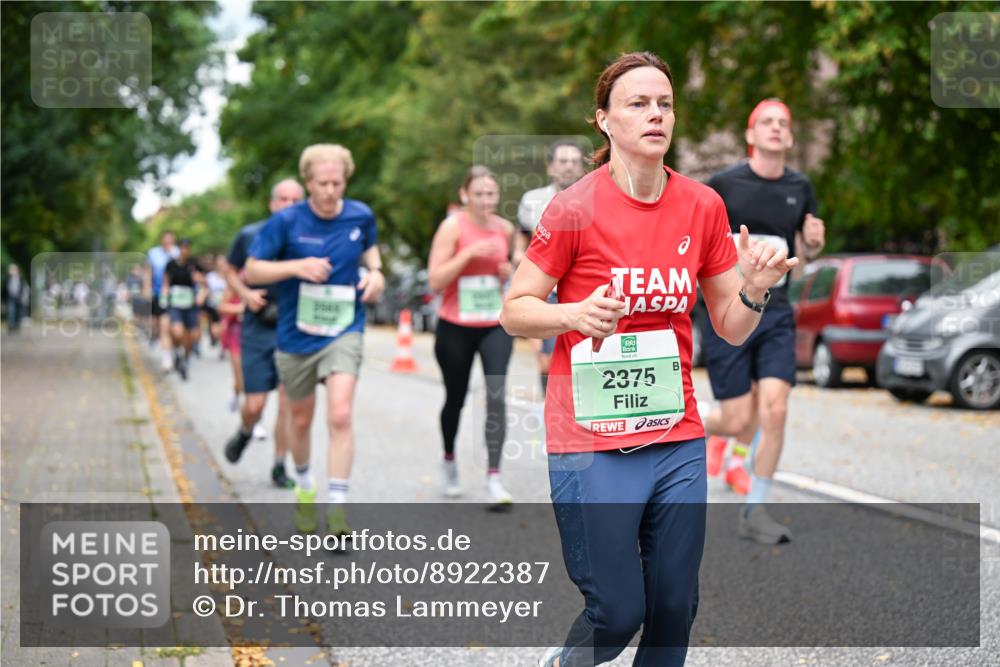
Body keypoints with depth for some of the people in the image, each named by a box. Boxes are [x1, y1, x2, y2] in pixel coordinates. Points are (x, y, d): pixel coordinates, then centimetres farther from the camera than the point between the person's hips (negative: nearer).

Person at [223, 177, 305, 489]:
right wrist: (245, 294, -6)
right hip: (258, 329, 0)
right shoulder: (250, 236, -3)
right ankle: (245, 433, 35)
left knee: (288, 402, -2)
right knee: (254, 404, 0)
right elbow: (231, 271, 12)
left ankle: (280, 467, 13)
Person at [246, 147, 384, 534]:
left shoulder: (361, 216, -3)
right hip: (296, 333, 0)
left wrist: (374, 270, 0)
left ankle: (337, 505, -14)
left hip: (344, 331, 0)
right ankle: (304, 487, 43)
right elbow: (251, 271, -8)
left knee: (340, 415, -19)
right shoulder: (286, 221, -11)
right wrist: (296, 266, -23)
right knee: (301, 418, 17)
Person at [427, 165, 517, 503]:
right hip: (455, 327, -2)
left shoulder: (505, 229, 3)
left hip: (496, 326, 2)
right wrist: (469, 253, -23)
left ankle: (494, 476, -14)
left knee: (497, 397, -14)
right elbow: (435, 280, -15)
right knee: (456, 398, 13)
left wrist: (508, 271, 0)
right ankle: (449, 461, 39)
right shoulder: (452, 227, -9)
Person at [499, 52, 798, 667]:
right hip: (592, 442, -4)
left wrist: (754, 291, -11)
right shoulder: (576, 206, -9)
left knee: (675, 610, 7)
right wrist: (576, 314, -22)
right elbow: (515, 311, -4)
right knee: (618, 612, -2)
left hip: (678, 438, 4)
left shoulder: (703, 205, 4)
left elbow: (732, 328, 10)